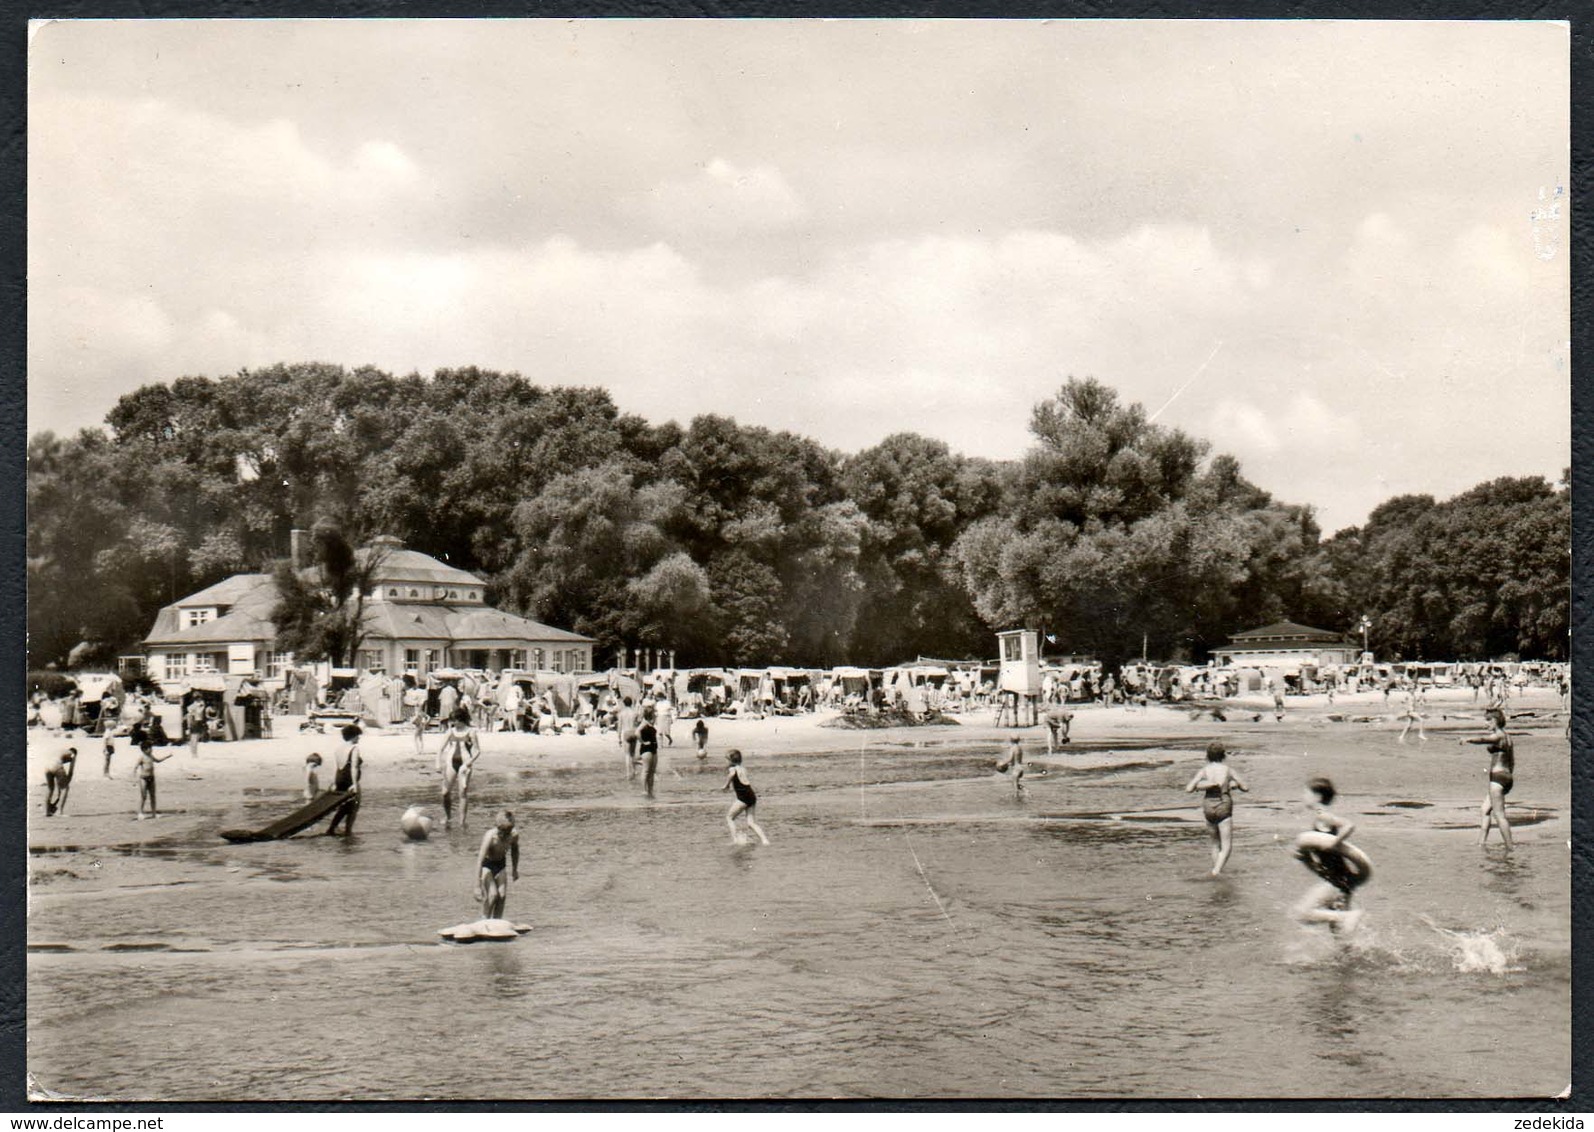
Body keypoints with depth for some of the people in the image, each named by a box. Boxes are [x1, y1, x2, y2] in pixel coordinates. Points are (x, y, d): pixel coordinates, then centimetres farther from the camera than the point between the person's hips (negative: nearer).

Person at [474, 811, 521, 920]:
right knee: (492, 894, -19)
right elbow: (480, 861, -36)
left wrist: (514, 869, 15)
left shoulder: (514, 835, -22)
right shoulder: (490, 837, -36)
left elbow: (515, 851, 4)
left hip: (500, 863, 4)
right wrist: (478, 886, -39)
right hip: (486, 864, -4)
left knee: (502, 895, -5)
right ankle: (485, 920, -1)